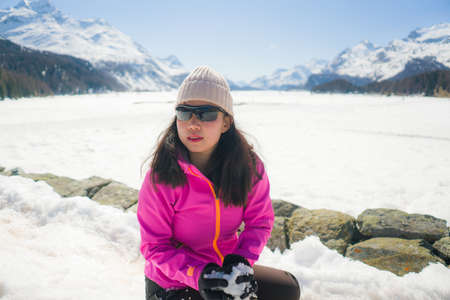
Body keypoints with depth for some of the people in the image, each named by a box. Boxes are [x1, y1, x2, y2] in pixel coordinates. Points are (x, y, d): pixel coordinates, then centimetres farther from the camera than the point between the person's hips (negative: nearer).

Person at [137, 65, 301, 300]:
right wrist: (199, 274, -28)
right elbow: (154, 245, -15)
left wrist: (240, 260, -21)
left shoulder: (249, 166, -14)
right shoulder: (161, 178, -22)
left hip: (226, 270, 4)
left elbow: (260, 221, -3)